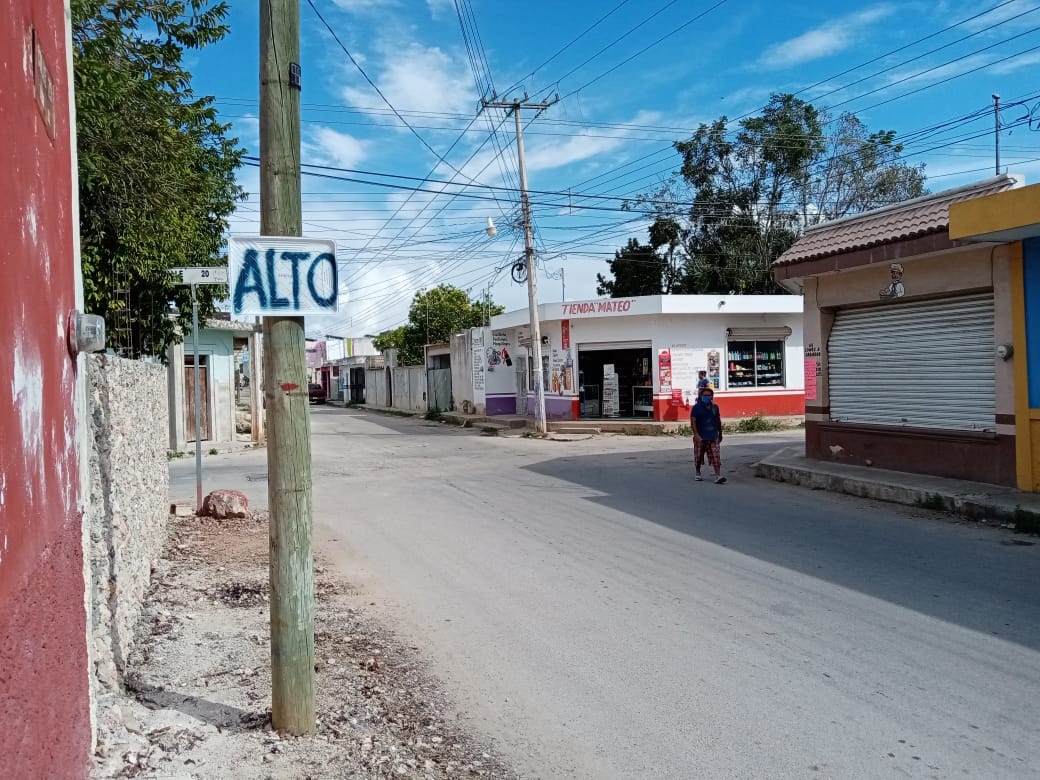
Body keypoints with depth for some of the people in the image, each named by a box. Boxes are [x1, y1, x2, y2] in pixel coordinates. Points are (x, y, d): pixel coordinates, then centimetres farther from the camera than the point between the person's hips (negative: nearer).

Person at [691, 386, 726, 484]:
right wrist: (696, 434, -24)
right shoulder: (697, 407, -5)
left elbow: (718, 421, 18)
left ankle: (718, 476, -15)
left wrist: (720, 434, 22)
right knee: (699, 456, 10)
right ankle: (697, 473, 30)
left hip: (713, 436, 2)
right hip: (701, 437, -2)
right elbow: (693, 421, -12)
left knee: (716, 457, -8)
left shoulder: (715, 407, 9)